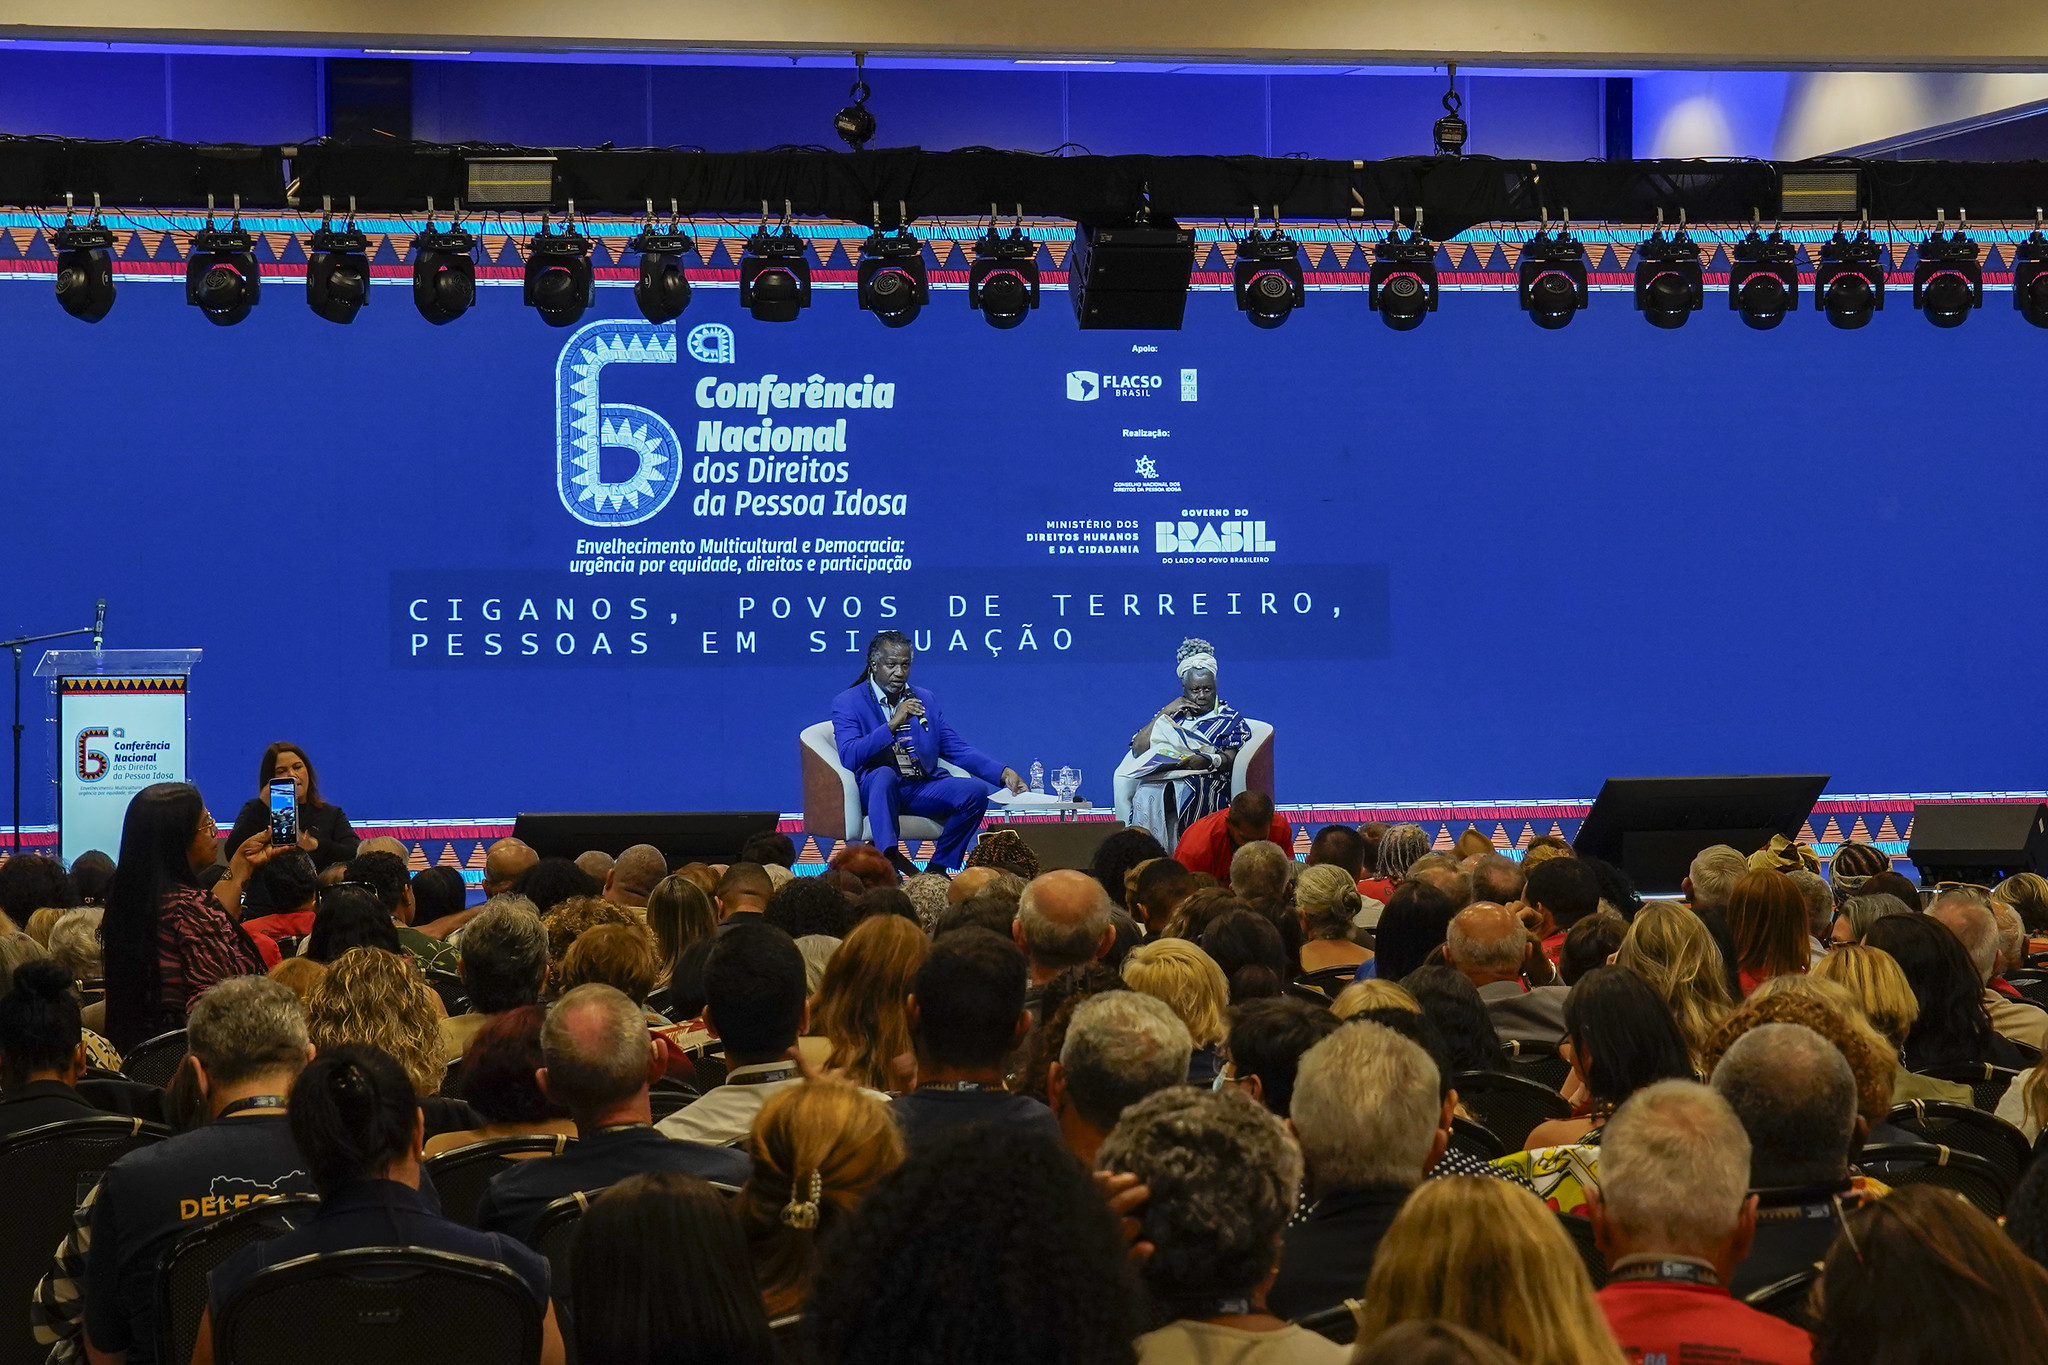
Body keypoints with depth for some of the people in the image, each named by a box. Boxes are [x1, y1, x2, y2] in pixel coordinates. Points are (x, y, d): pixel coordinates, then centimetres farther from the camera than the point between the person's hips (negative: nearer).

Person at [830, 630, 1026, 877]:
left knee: (975, 791, -22)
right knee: (884, 773, -39)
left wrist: (1003, 773, 1)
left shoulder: (926, 700, 18)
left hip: (924, 789, 4)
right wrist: (892, 724, -20)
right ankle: (890, 859, -46)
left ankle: (937, 868, -11)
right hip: (876, 790, -4)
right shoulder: (847, 703, 3)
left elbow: (957, 749, 16)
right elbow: (849, 757, -12)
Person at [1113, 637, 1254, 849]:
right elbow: (1138, 750, 13)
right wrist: (1165, 713, 7)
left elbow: (1231, 759, 1)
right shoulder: (1172, 714, 25)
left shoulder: (1229, 718, 17)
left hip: (1207, 781, -3)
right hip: (1159, 774, 3)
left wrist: (1206, 761, -19)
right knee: (1146, 794, -34)